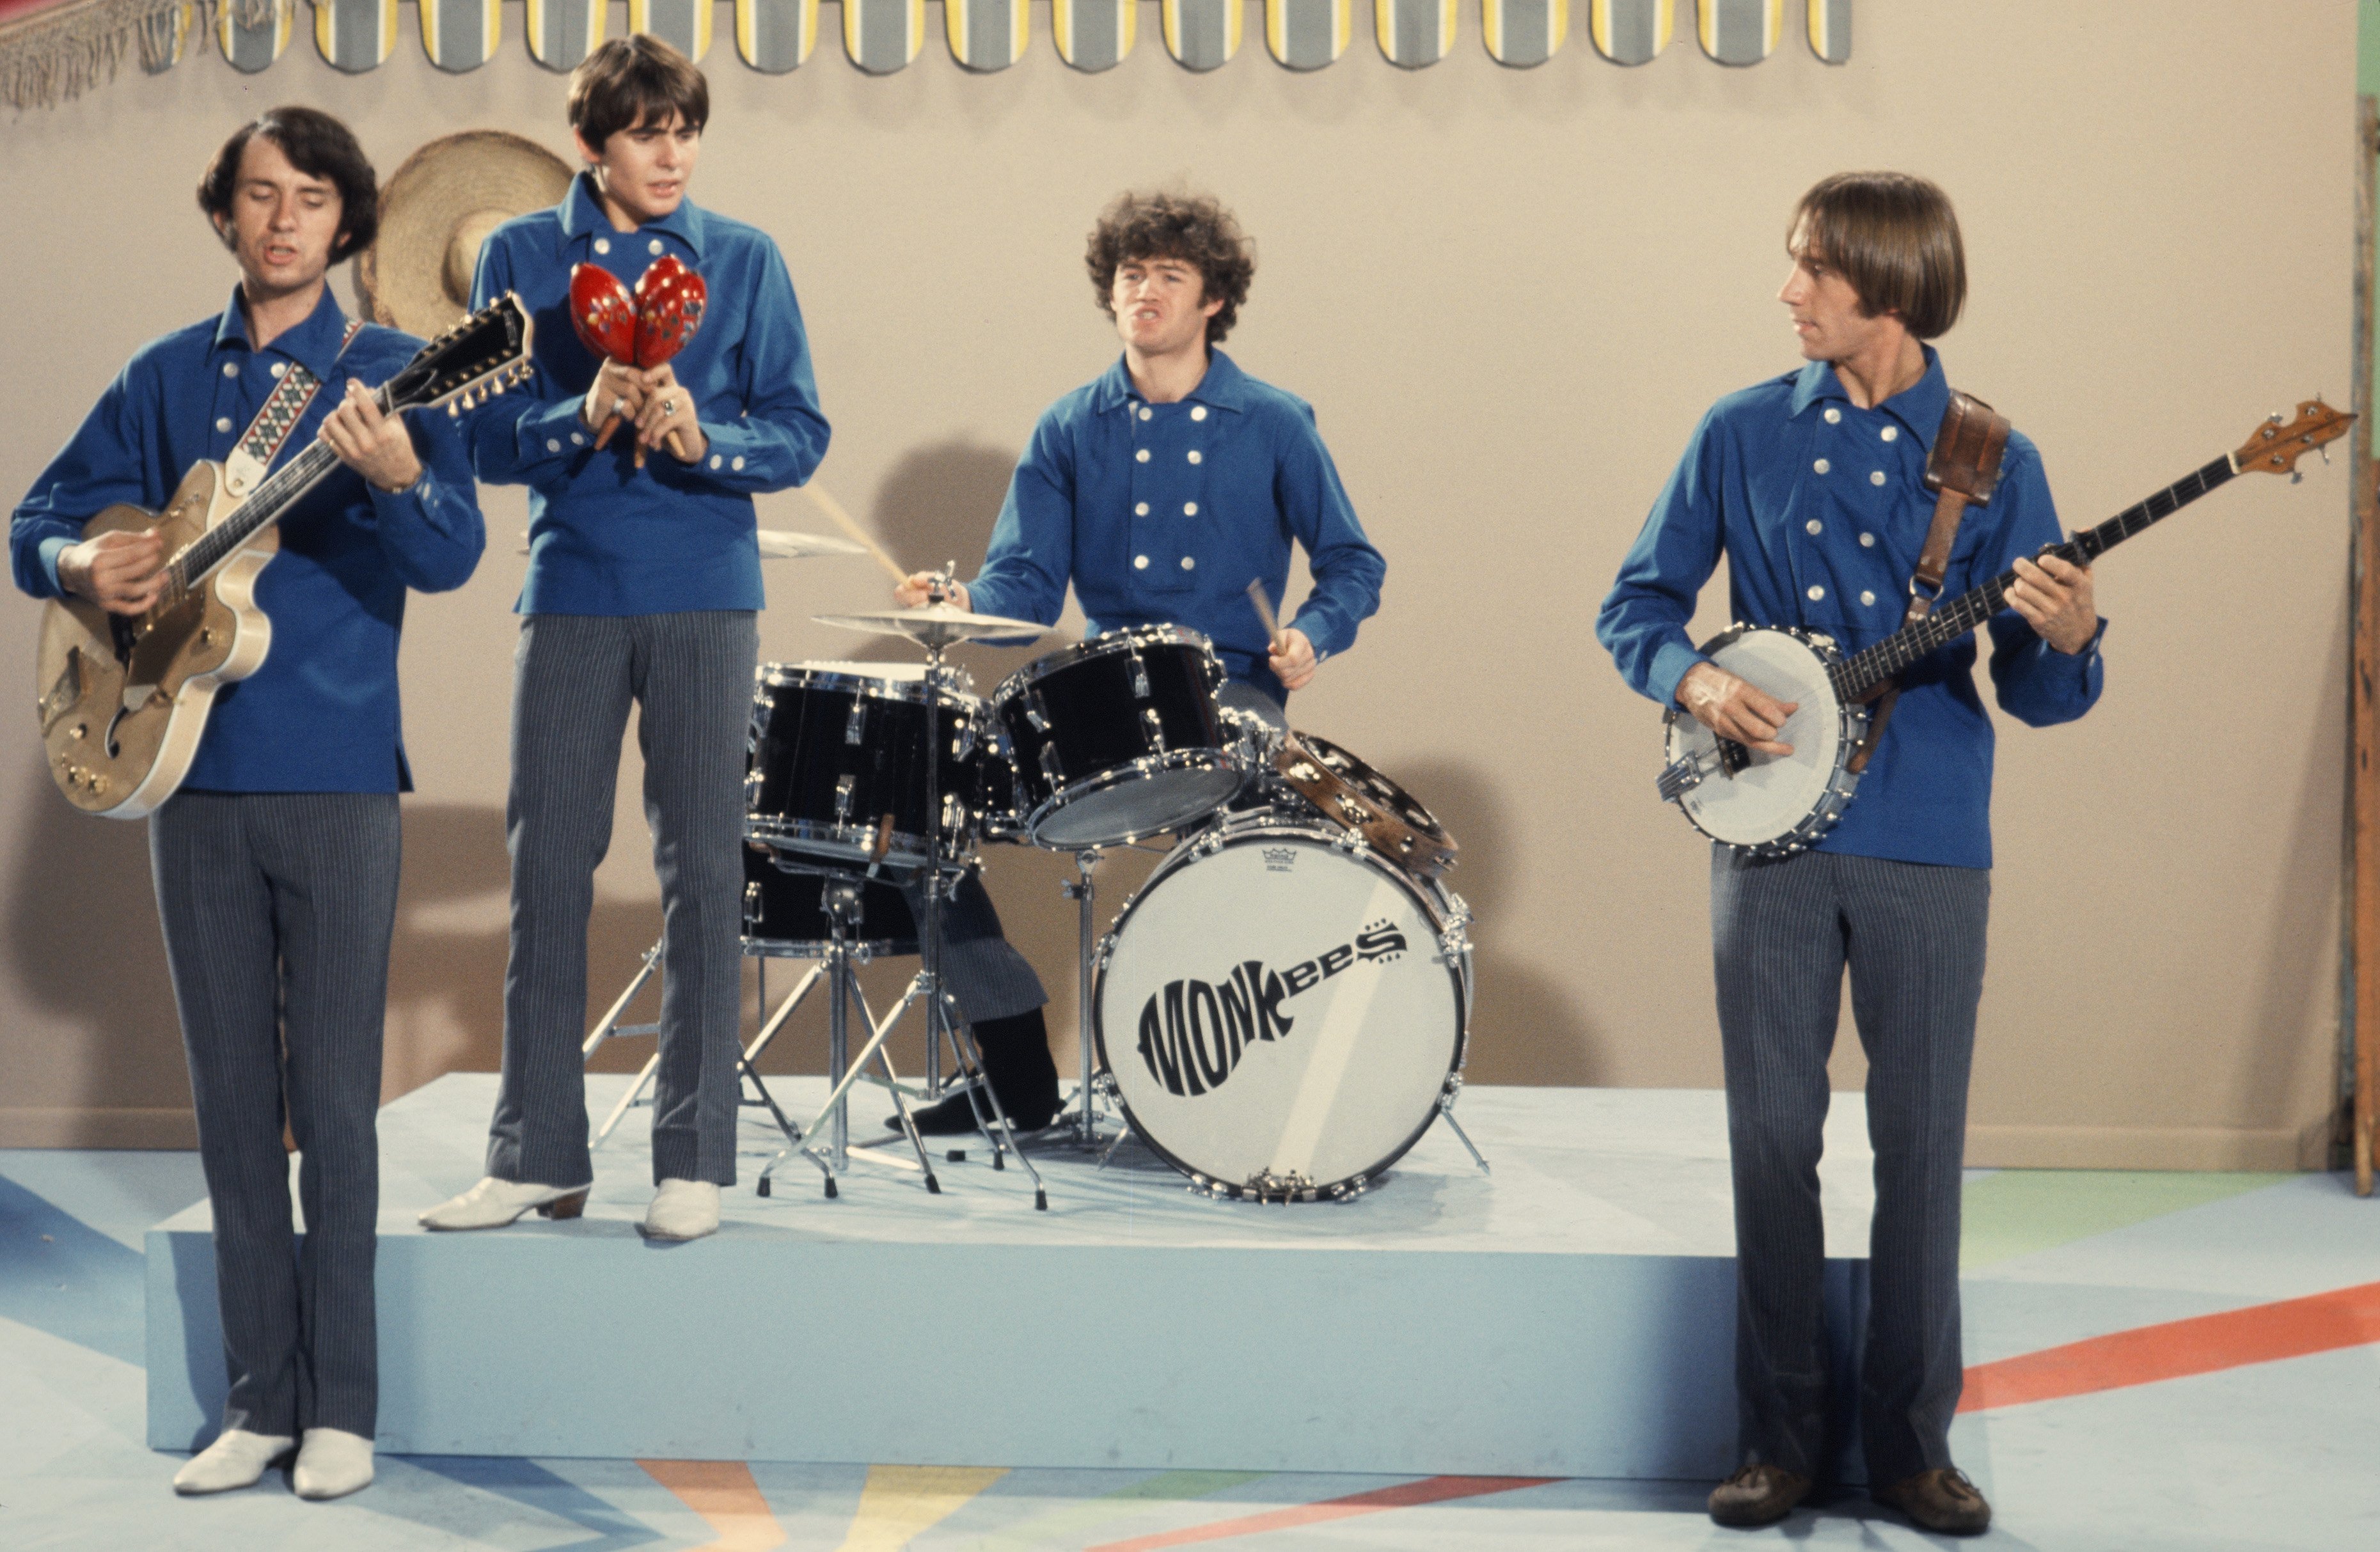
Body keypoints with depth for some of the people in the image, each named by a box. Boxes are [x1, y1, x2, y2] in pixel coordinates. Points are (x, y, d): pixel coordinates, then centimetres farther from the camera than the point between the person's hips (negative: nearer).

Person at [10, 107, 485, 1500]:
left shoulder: (386, 372, -1)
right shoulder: (167, 376, 11)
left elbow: (453, 557, -13)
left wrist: (397, 476, -34)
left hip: (336, 779, -4)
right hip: (195, 773, 4)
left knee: (333, 1100, 0)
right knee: (233, 1100, 8)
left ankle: (343, 1407, 9)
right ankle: (263, 1397, 17)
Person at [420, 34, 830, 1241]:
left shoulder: (743, 260, 5)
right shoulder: (520, 256, 5)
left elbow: (798, 435, 1)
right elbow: (487, 438, 0)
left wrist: (699, 437, -18)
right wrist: (587, 419, -18)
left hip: (705, 597, 0)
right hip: (572, 592, 1)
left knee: (702, 870, 0)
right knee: (547, 869, 2)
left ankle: (692, 1159, 8)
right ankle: (538, 1155, 12)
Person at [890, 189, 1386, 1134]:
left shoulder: (1273, 426, 3)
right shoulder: (1069, 431, 8)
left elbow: (1352, 565, 6)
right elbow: (1026, 584, 2)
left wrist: (1312, 636, -14)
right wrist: (963, 605, -19)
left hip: (1234, 696, -3)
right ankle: (1016, 1072, -2)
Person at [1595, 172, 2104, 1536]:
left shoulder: (1992, 460, 1)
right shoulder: (1743, 434, 5)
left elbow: (2035, 694, 0)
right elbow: (1638, 604, 10)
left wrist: (2068, 641, -22)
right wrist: (1695, 681, -9)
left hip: (1927, 841, -1)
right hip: (1770, 832, 1)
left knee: (1922, 1141, 4)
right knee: (1774, 1135, 3)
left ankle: (1912, 1447, 15)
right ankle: (1783, 1441, 14)